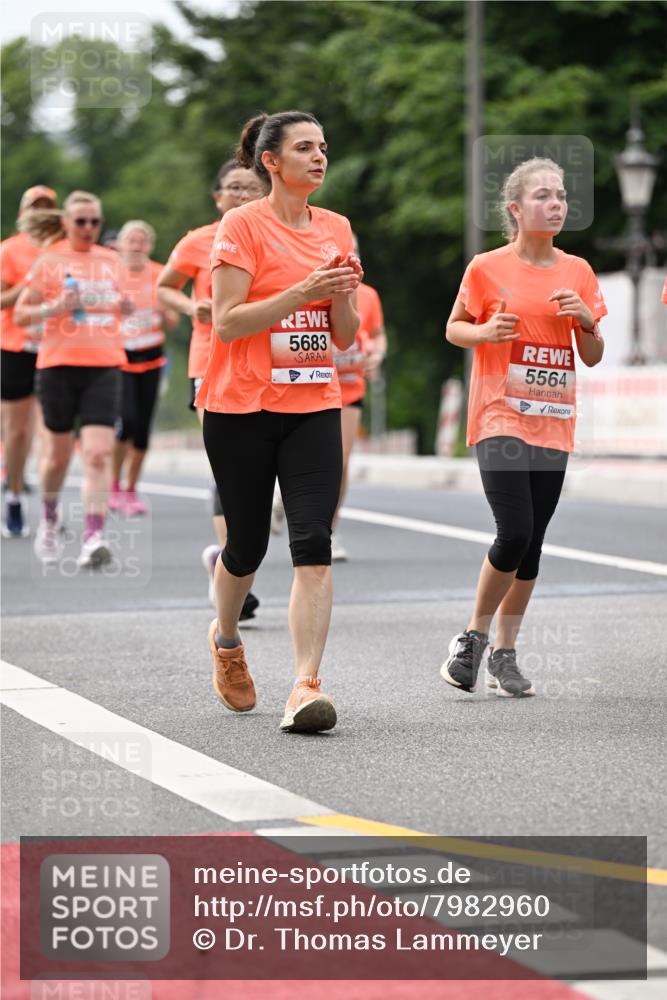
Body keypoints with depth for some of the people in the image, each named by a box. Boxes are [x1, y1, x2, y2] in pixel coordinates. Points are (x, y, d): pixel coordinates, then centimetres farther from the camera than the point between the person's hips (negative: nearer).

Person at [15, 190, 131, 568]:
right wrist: (53, 309, -15)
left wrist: (126, 307, 4)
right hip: (59, 365, -2)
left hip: (105, 365, 2)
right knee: (59, 454, 10)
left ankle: (94, 537, -19)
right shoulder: (49, 261, 2)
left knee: (99, 452, -13)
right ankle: (50, 517, 38)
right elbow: (21, 313, 2)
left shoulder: (111, 260, 12)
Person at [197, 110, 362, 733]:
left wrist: (343, 295, -8)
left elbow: (345, 337, 13)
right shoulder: (243, 225, -6)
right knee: (247, 545, 9)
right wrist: (303, 291, -21)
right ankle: (225, 639, 40)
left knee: (313, 544, -12)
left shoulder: (335, 230, 10)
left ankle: (306, 686, -15)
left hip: (313, 407, 3)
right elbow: (226, 322, -13)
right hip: (242, 407, -3)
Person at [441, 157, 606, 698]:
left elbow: (593, 358, 12)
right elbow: (454, 328, 7)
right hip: (500, 417, -4)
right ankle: (474, 635, 4)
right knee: (515, 533, -17)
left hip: (553, 424, 4)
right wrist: (486, 332, -13)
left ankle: (505, 653, 17)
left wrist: (586, 319, -8)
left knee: (532, 544, 5)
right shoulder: (487, 267, -3)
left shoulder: (578, 272, 8)